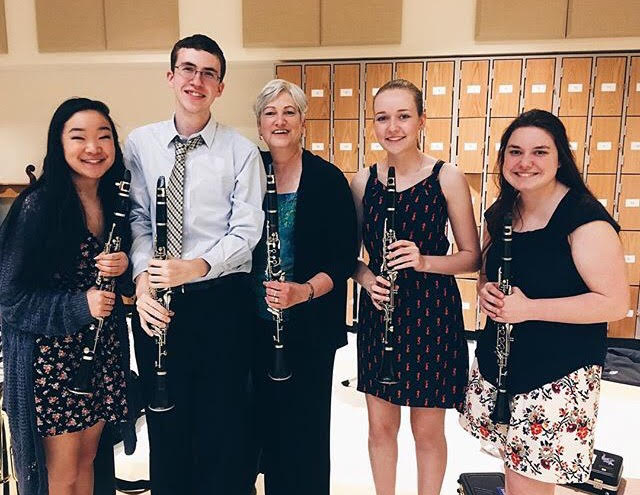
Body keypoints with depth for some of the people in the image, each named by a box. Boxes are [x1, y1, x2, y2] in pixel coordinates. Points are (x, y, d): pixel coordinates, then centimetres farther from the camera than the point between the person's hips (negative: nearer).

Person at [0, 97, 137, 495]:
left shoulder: (116, 203, 3)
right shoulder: (37, 206, -15)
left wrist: (124, 267, -12)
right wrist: (78, 305, -23)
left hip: (104, 350, 6)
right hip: (50, 355, -5)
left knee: (86, 461, 20)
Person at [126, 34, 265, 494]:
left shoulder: (241, 151, -3)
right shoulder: (139, 143, 4)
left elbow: (246, 232, -8)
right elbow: (137, 217, 0)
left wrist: (195, 267, -22)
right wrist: (142, 274, -15)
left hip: (222, 299, -2)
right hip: (157, 300, 2)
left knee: (225, 417, 10)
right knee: (165, 416, 16)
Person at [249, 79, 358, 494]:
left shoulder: (328, 178, -6)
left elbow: (345, 256, -8)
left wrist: (305, 291, -23)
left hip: (311, 324, -2)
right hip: (259, 321, 3)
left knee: (306, 422, 8)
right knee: (267, 418, 13)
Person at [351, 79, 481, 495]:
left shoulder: (447, 178, -7)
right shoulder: (363, 181, 2)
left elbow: (472, 257, -4)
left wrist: (424, 261, -21)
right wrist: (366, 277, -10)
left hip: (432, 313, -3)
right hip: (378, 312, 3)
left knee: (428, 430, 12)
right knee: (380, 426, 16)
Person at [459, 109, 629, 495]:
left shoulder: (585, 217, -17)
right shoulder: (502, 213, 4)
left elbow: (615, 303, -18)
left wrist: (529, 308, -25)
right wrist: (487, 290, -6)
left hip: (560, 375, -6)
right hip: (499, 362, 6)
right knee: (514, 462, 18)